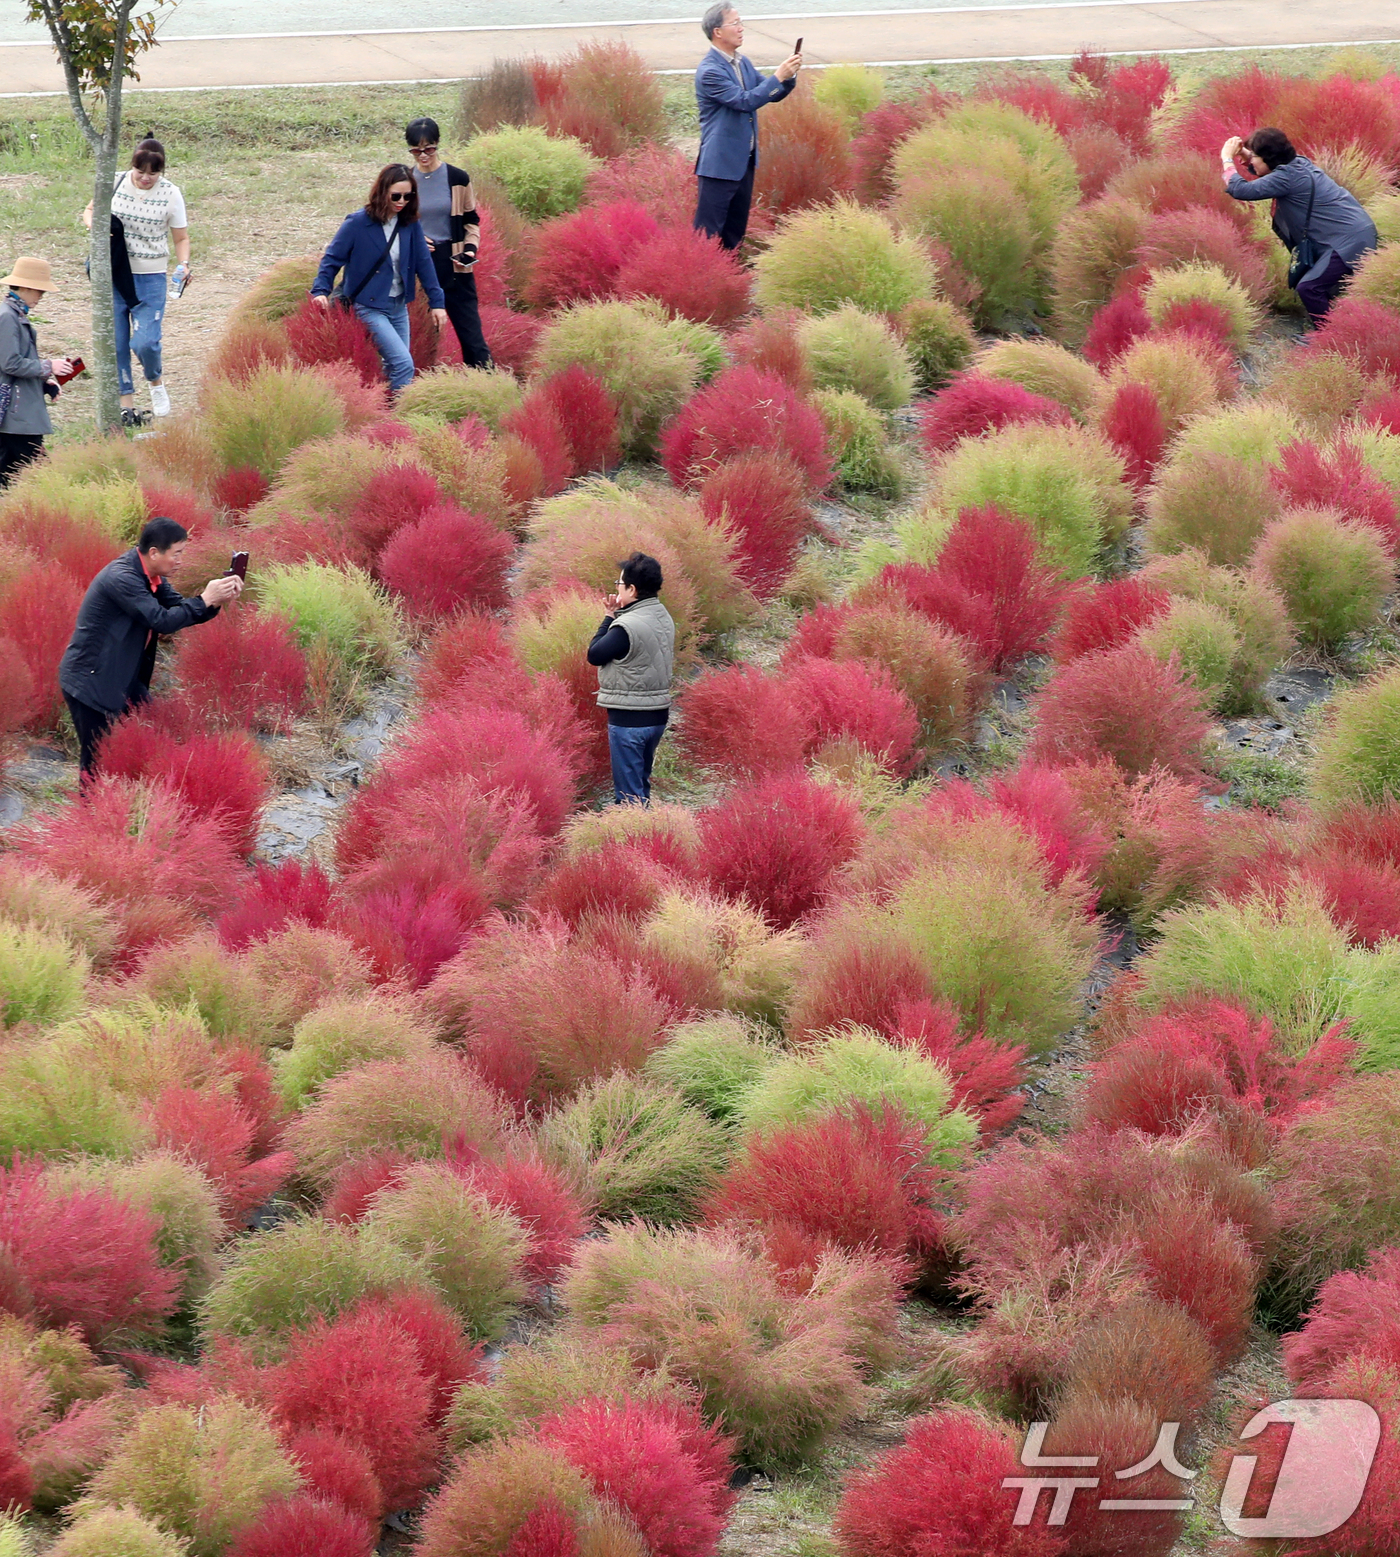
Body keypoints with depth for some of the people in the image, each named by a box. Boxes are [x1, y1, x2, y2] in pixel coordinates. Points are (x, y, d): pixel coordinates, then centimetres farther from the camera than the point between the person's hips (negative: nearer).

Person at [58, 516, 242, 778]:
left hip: (124, 678, 10)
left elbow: (178, 610, 6)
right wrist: (205, 600, -20)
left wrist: (215, 600, -11)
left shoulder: (151, 575, 4)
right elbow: (162, 621, -28)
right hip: (90, 683, -10)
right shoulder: (122, 578, -25)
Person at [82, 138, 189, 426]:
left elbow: (181, 238, 3)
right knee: (115, 343, 1)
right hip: (114, 276, 2)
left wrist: (183, 265, -17)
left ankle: (157, 383, 21)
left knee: (145, 342, -12)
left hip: (150, 278, -2)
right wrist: (95, 225, -12)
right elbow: (89, 212, 12)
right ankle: (127, 406, 12)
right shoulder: (114, 184, -2)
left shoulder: (170, 194, -5)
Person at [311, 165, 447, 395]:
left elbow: (423, 263, 5)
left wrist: (437, 302, 3)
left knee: (394, 367, 10)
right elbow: (332, 258, -7)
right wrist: (321, 291, -20)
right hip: (369, 306, -6)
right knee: (404, 364, -16)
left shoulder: (411, 225, 1)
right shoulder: (358, 223, -13)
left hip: (399, 306, 6)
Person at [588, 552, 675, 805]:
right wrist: (617, 616, 4)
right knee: (641, 785, 19)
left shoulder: (627, 626, -21)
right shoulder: (664, 618, 6)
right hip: (658, 715, 9)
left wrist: (609, 618, -1)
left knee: (628, 793, -2)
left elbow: (595, 655, -10)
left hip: (628, 719, -9)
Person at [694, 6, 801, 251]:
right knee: (709, 231, -6)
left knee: (735, 231, 14)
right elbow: (744, 101, -25)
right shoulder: (709, 71, -18)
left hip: (744, 161, 9)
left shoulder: (742, 63, 10)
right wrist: (778, 76, -22)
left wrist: (789, 76, -3)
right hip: (720, 164, -9)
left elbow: (773, 95, 16)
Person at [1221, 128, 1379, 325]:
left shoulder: (1287, 178, -19)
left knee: (1308, 288, -15)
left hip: (1350, 241, -10)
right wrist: (1244, 153, 18)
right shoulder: (1297, 164, 10)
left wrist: (1227, 159, -6)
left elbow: (1240, 190, -21)